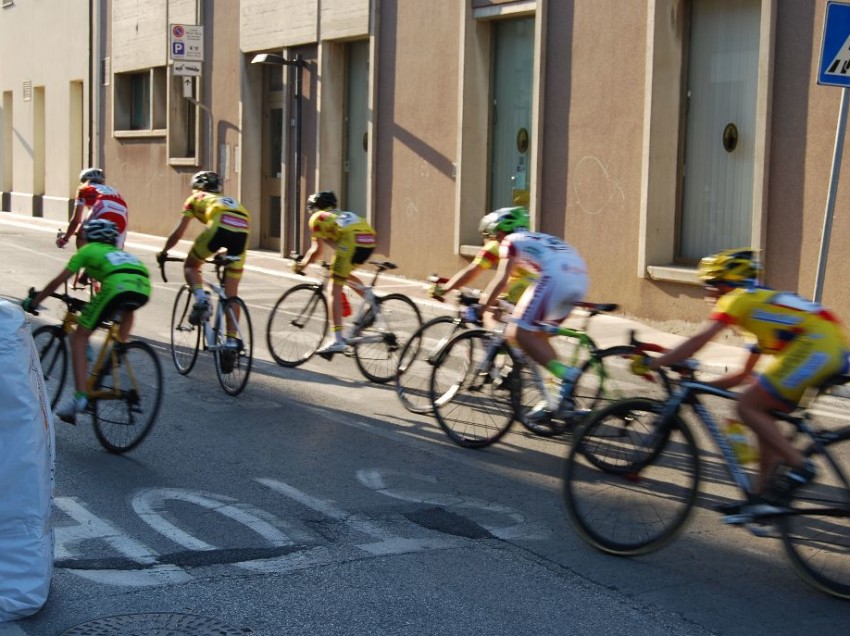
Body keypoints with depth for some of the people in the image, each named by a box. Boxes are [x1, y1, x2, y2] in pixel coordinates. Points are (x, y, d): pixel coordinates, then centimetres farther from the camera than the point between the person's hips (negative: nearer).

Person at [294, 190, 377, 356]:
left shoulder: (317, 218, 18)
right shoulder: (343, 215, 36)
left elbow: (317, 250, 10)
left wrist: (301, 265, 23)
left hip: (351, 243, -7)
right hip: (369, 243, 7)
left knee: (334, 290, -1)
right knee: (344, 274, 32)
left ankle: (337, 340, -10)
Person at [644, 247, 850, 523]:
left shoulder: (739, 298, 4)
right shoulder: (761, 302, 31)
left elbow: (699, 341, -6)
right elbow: (745, 375, 32)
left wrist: (653, 364, 1)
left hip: (818, 345, -10)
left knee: (747, 406, -6)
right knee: (762, 414, 15)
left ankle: (798, 466, -7)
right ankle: (761, 496, 17)